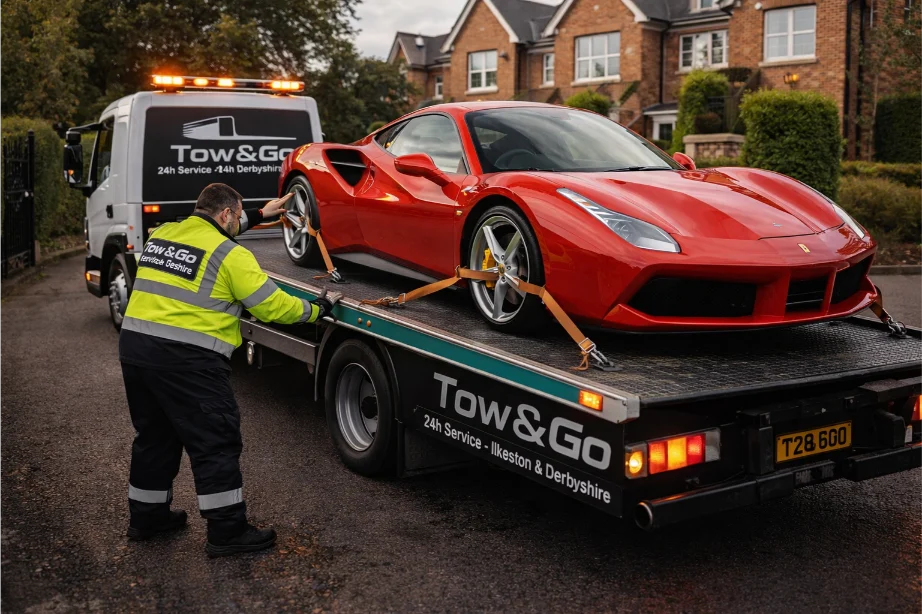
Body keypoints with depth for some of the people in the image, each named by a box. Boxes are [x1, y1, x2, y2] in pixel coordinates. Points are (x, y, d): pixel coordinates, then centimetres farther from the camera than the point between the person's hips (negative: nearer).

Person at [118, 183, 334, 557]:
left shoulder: (161, 234, 14)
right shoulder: (230, 255, -7)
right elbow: (272, 306, -6)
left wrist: (257, 216, 38)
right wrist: (316, 310, 10)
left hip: (134, 345, 8)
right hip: (186, 359, -8)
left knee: (154, 436, 22)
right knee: (216, 443, 1)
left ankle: (146, 516, 34)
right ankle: (227, 532, 6)